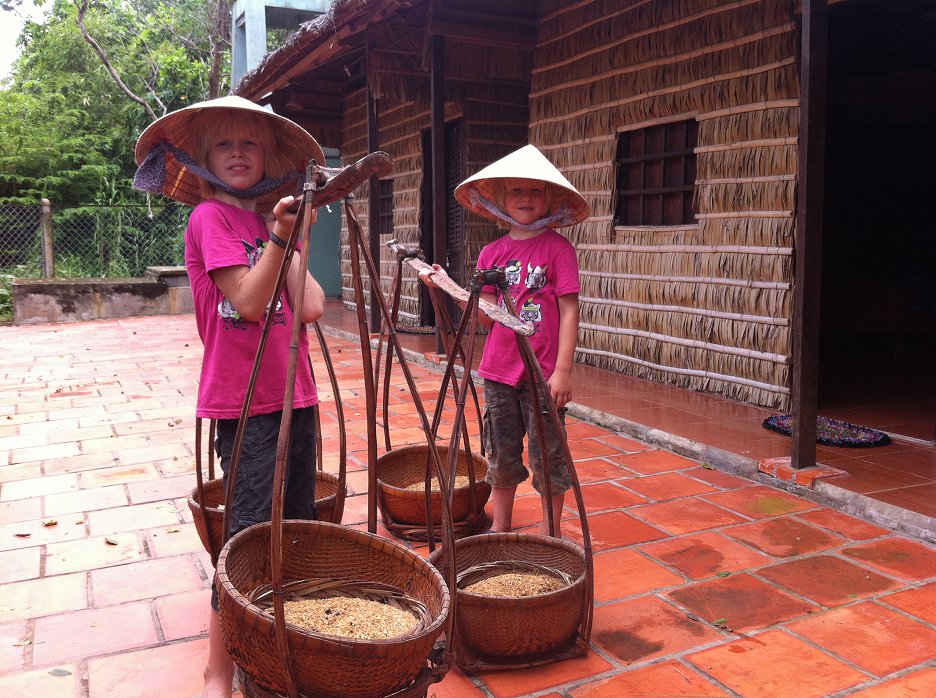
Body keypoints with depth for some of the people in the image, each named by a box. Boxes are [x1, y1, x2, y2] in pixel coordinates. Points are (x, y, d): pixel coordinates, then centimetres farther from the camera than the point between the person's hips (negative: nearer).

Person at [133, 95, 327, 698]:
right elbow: (248, 302, -17)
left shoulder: (267, 218, 15)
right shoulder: (211, 216, -5)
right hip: (246, 401, -7)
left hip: (293, 394, 7)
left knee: (299, 525, 13)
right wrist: (278, 238, -25)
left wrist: (288, 237, 2)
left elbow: (310, 306, 2)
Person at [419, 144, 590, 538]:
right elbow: (487, 314, 4)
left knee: (548, 456, 6)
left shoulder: (558, 248, -6)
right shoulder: (491, 253, 7)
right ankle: (500, 529, 32)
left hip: (543, 373, -4)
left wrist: (562, 370, -15)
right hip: (499, 371, 5)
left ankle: (550, 536, 23)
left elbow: (569, 311, -10)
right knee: (501, 455, 16)